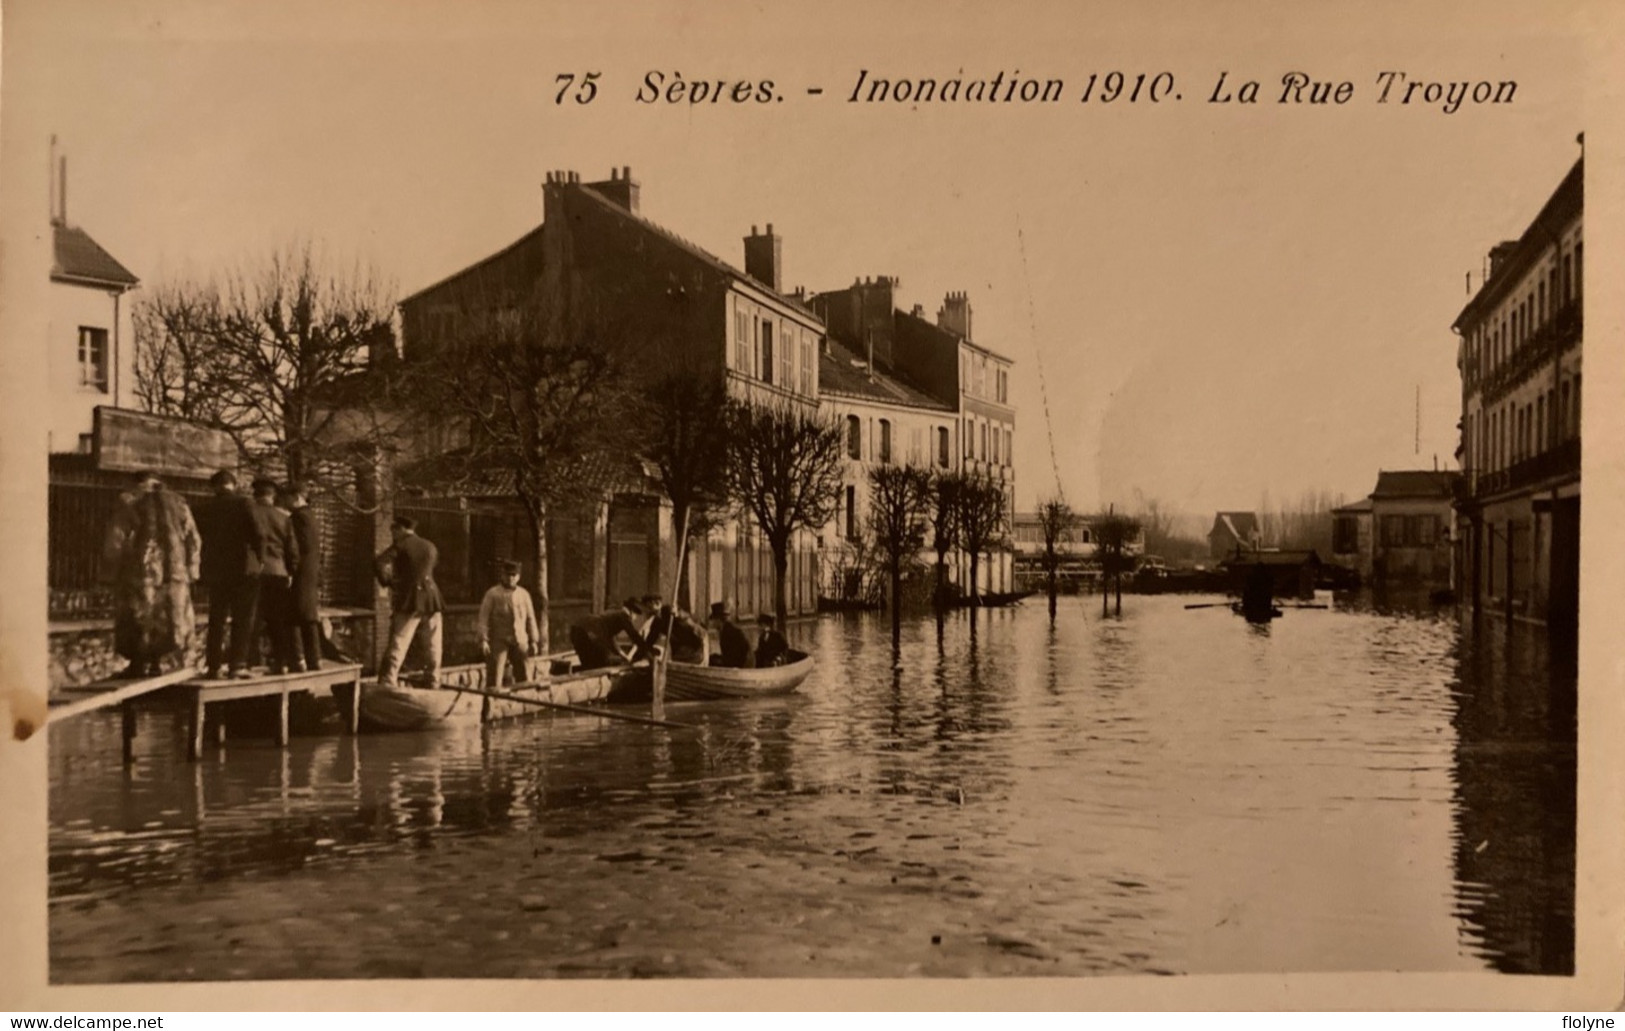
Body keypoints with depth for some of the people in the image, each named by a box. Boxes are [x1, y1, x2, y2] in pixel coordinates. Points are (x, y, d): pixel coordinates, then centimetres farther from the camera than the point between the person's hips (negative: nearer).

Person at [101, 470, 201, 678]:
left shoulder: (129, 504, -2)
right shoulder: (177, 503, 8)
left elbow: (116, 540, -5)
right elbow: (193, 540, 8)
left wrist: (111, 572, 5)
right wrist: (190, 569, 14)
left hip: (141, 571, -3)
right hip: (173, 571, 3)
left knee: (138, 618, 7)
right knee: (167, 615, 13)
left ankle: (139, 663, 9)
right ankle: (157, 662, 13)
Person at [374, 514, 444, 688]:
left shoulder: (400, 546, -4)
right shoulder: (430, 546, 13)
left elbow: (379, 564, -16)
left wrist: (387, 582, -1)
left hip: (409, 600, -4)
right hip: (431, 598, 4)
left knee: (397, 645, -5)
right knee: (433, 646, 12)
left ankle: (387, 685, -11)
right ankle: (433, 681, 15)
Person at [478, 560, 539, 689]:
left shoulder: (524, 594, 12)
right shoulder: (492, 594, 1)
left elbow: (530, 618, 14)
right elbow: (484, 618, -4)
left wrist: (533, 641, 10)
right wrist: (483, 640, -13)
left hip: (520, 641, 4)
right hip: (498, 641, -4)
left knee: (524, 679, 6)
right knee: (494, 679, -6)